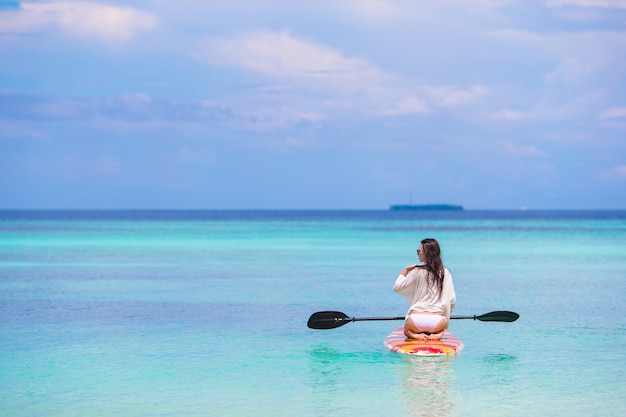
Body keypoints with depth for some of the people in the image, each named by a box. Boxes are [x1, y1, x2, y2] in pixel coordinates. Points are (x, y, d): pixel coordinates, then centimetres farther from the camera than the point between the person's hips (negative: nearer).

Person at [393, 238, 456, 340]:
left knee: (407, 330, 34)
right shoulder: (445, 273, 1)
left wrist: (405, 269, 9)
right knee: (442, 327, 39)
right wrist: (446, 314, 20)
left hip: (417, 321, -2)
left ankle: (415, 335, -3)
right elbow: (452, 300, 2)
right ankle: (437, 334, 1)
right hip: (437, 323, 2)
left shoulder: (417, 271, -6)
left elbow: (397, 287, 2)